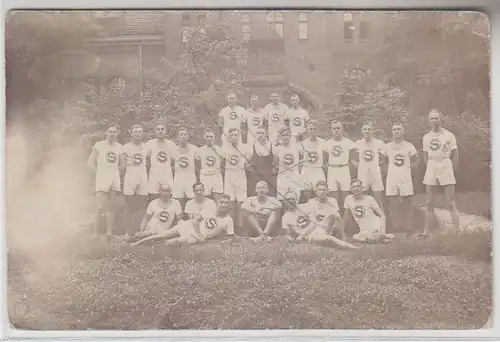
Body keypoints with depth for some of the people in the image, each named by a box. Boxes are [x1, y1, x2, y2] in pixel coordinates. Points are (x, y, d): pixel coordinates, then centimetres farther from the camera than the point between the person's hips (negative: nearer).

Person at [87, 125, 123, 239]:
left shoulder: (119, 147, 10)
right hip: (102, 179, -5)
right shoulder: (99, 145, -2)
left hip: (115, 179, 5)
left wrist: (114, 172, 7)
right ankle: (95, 232, -5)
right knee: (101, 207, -12)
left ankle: (109, 233, 12)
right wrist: (100, 172, -5)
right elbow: (90, 162, -1)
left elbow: (121, 164, 21)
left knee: (111, 207, 7)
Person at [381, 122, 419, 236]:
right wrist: (393, 169, 6)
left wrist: (407, 168, 0)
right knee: (393, 205, 1)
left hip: (405, 178, -1)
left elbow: (415, 162, 11)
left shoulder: (409, 146, 3)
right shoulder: (387, 147, 6)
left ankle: (408, 230, 7)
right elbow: (384, 162, 17)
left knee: (407, 204, 1)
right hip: (391, 179, 1)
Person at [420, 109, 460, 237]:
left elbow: (455, 156, 0)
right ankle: (426, 231, 10)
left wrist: (451, 171, -4)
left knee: (450, 203, -5)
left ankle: (457, 231, -3)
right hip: (431, 169, 4)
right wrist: (430, 169, 7)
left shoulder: (449, 135, 0)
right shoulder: (426, 137, 11)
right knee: (429, 203, 6)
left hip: (446, 166, -4)